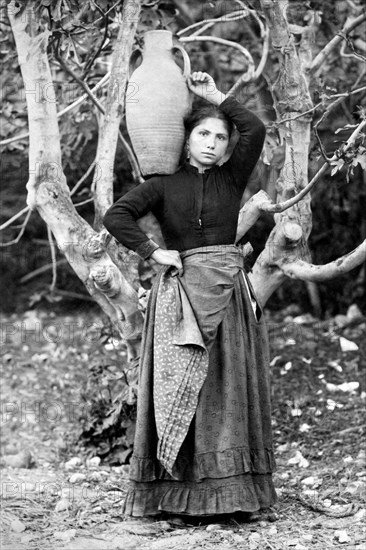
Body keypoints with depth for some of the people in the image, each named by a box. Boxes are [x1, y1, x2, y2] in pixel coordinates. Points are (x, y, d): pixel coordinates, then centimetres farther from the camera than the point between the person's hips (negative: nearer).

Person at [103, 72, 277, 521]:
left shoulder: (231, 180, 10)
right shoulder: (164, 184, 5)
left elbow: (255, 130, -3)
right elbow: (116, 217, -5)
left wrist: (216, 97, 4)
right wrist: (152, 252, -9)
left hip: (228, 291, 2)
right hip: (181, 293, -2)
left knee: (227, 388, 0)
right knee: (181, 387, -4)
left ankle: (230, 490, 2)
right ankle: (179, 493, -3)